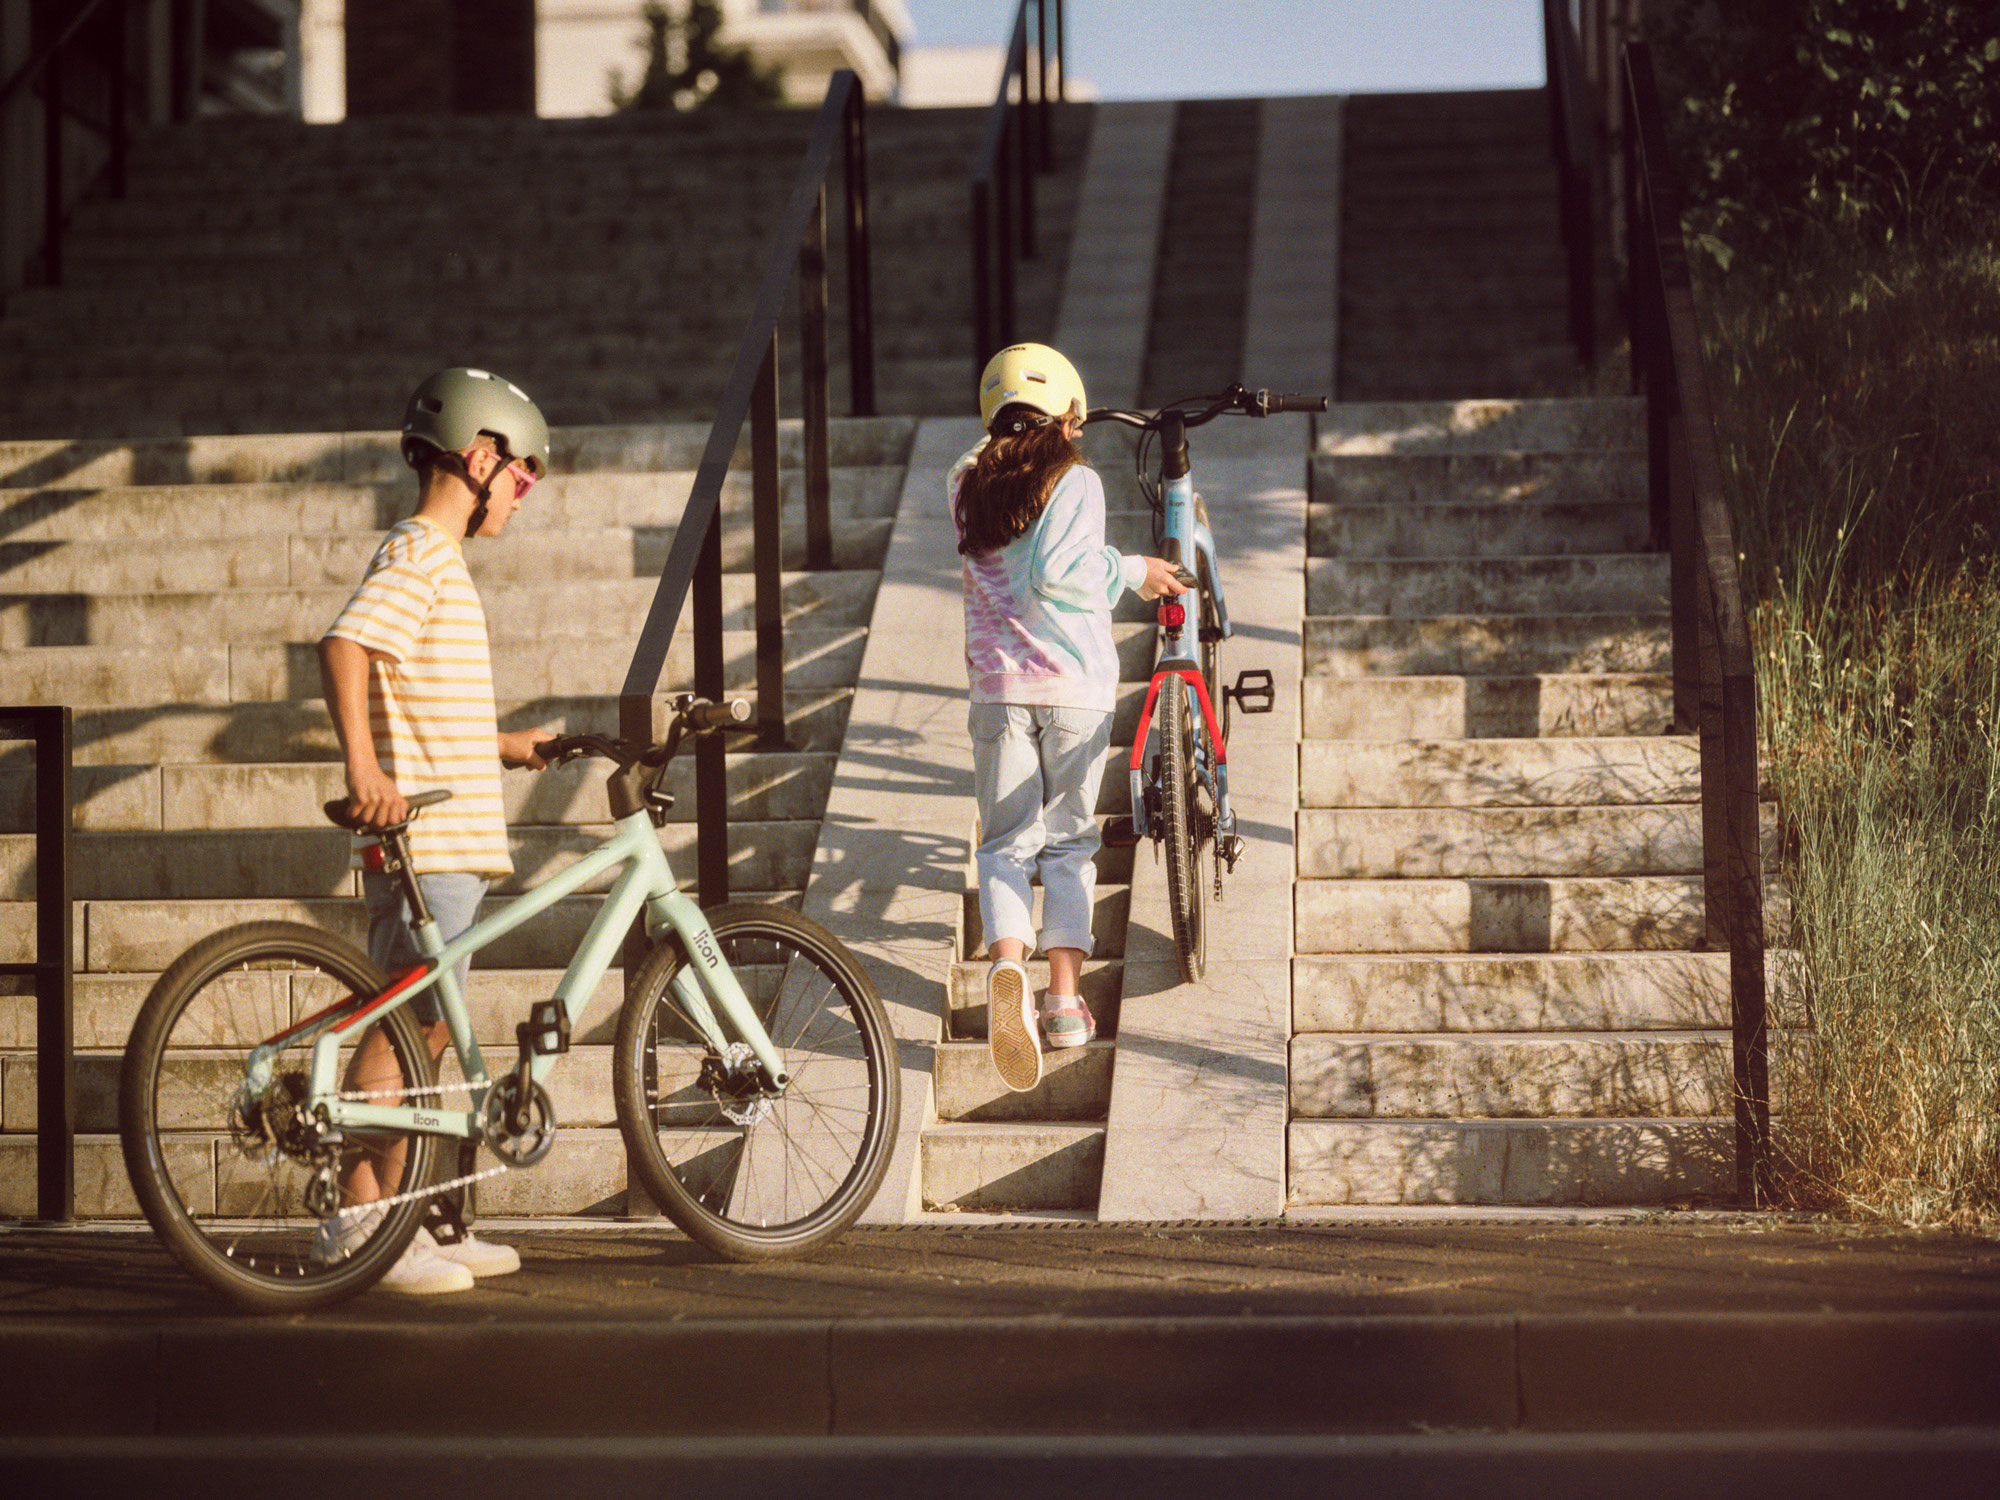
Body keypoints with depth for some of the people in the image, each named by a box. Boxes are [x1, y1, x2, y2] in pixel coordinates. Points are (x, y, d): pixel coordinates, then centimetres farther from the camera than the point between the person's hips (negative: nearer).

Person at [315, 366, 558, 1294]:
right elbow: (343, 647, -27)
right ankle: (359, 1223, -6)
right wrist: (365, 771, -36)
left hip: (448, 841, 10)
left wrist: (506, 745, 36)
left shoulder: (436, 559, 21)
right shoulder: (419, 557, -11)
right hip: (424, 841, -10)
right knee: (402, 1027, -8)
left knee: (424, 1030, 12)